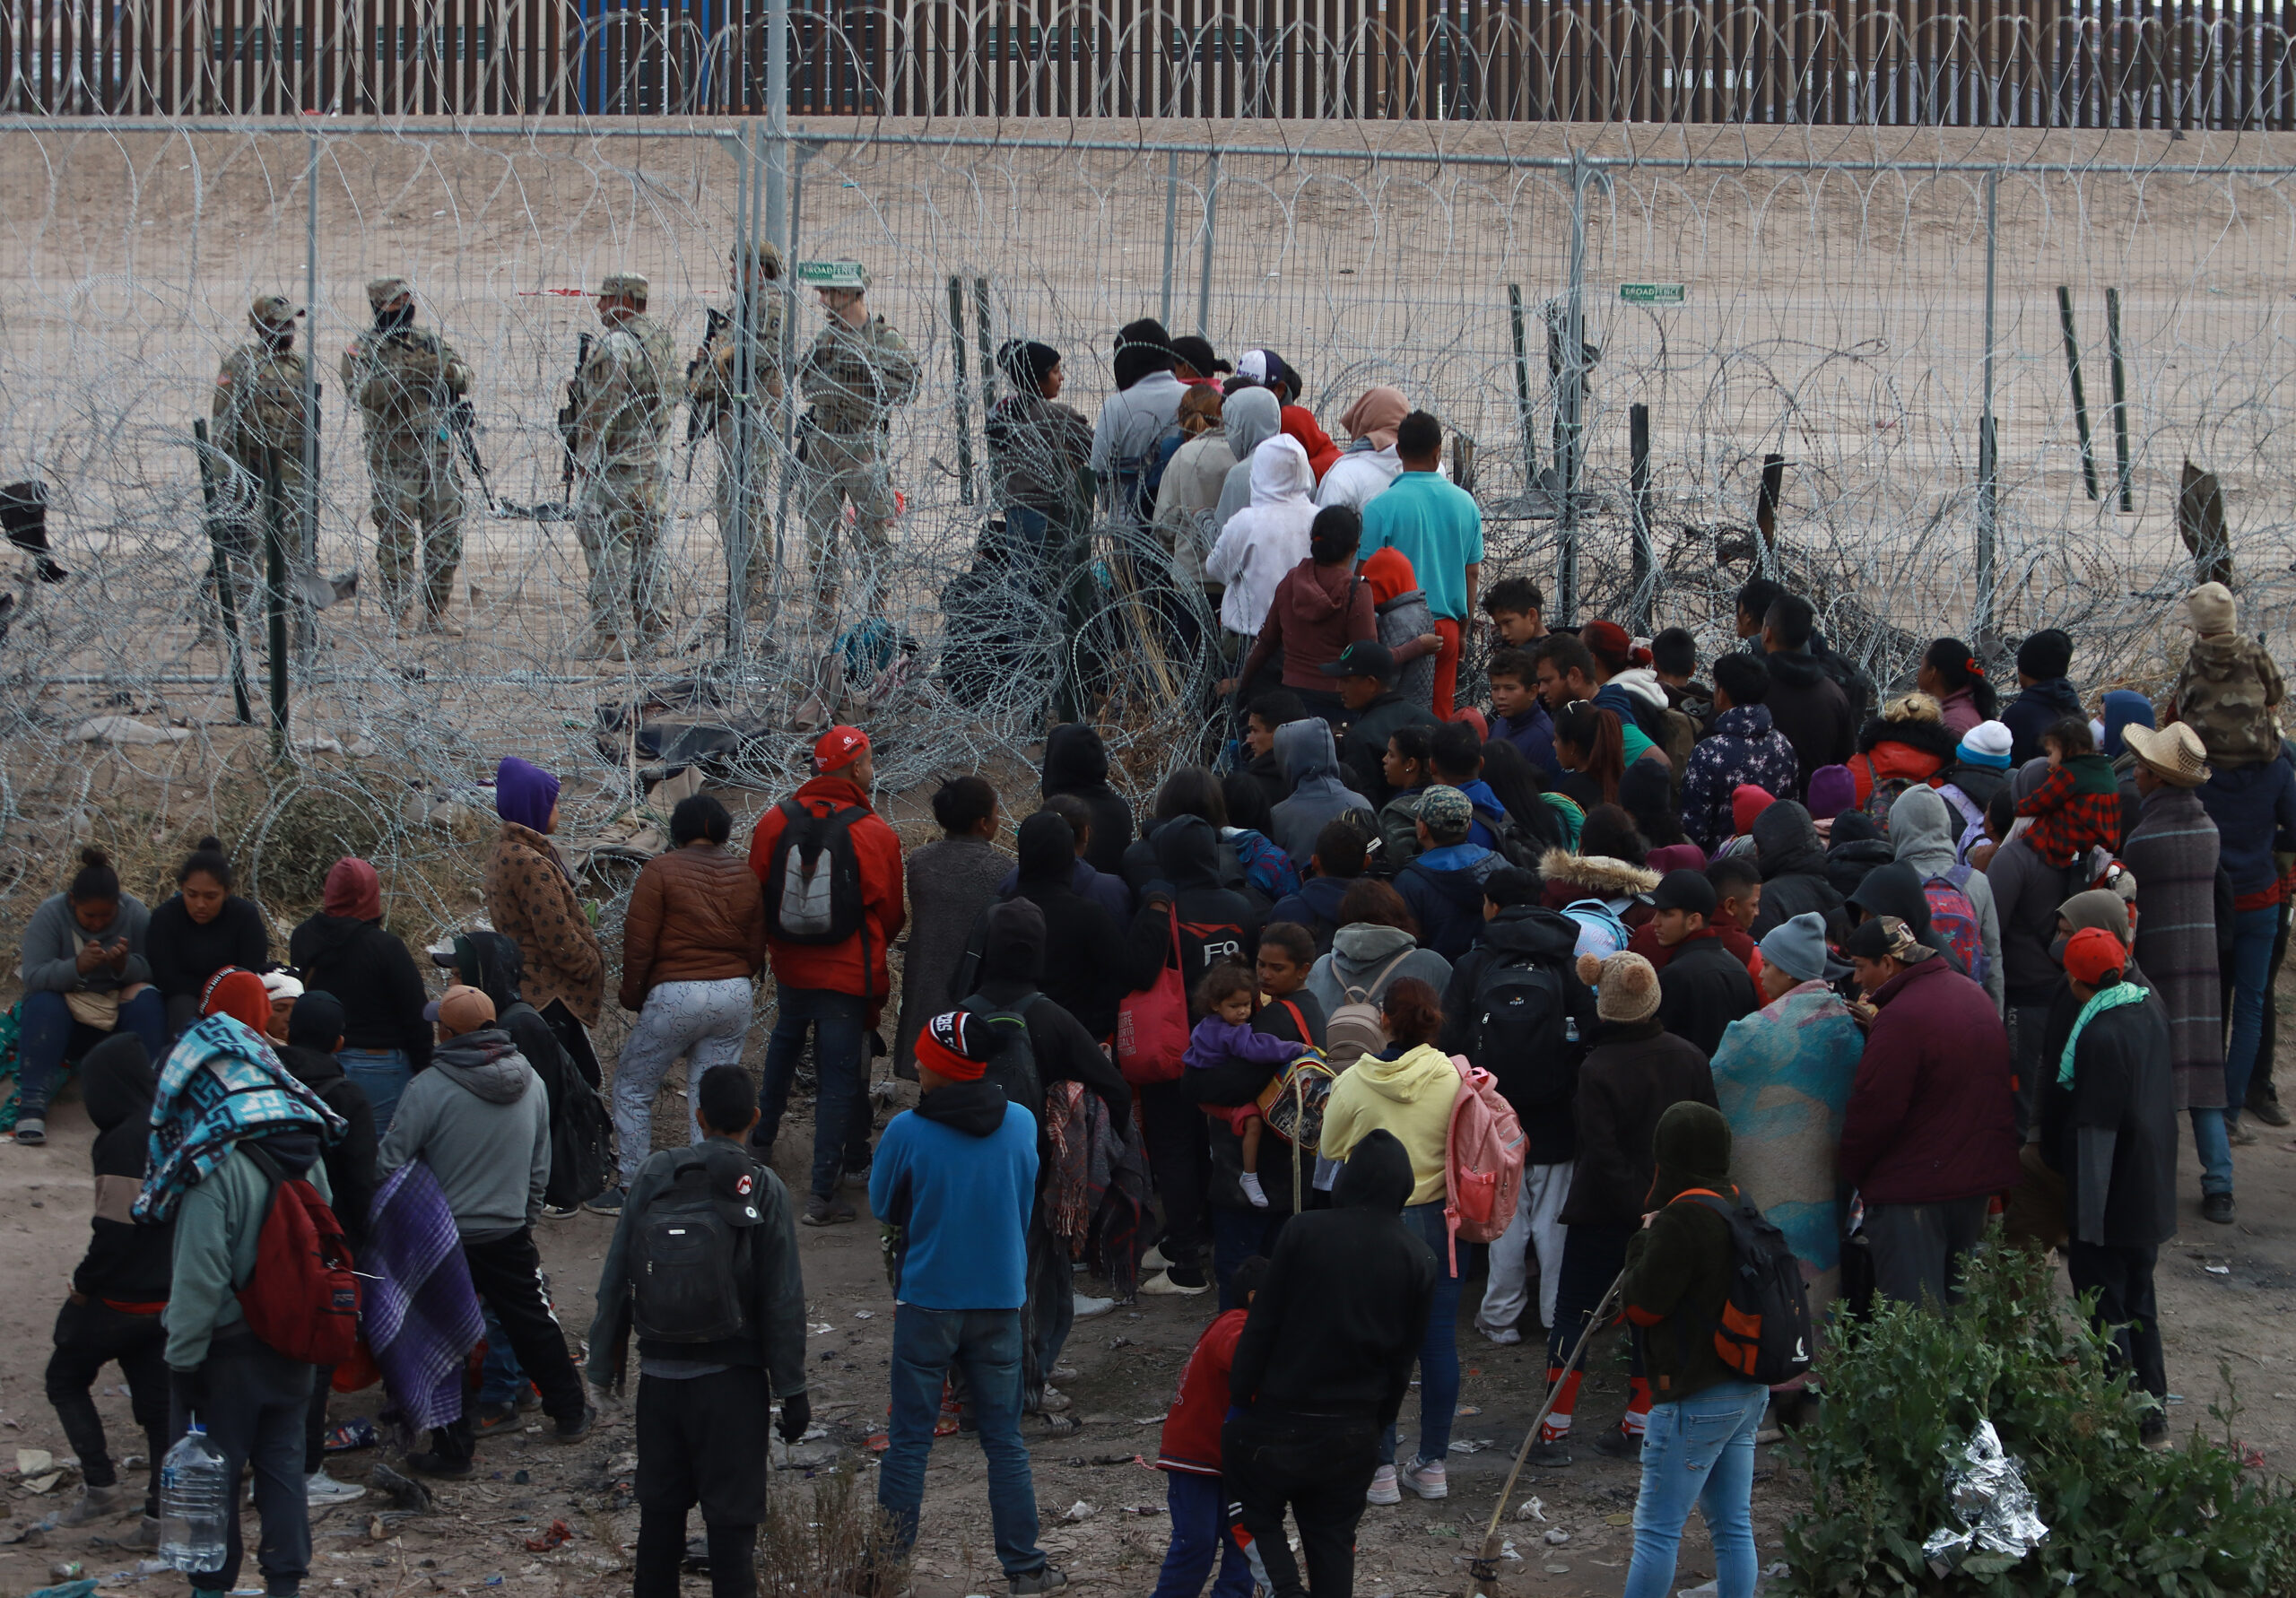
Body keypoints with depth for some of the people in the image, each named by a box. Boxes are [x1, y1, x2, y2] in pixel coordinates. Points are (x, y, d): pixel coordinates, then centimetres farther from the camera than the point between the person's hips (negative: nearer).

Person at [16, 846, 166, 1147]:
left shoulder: (135, 914, -6)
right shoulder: (50, 915, -11)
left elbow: (151, 971, -12)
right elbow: (33, 977, -22)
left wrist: (125, 964, -34)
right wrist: (78, 966, -39)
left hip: (117, 1014, 2)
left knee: (148, 1002, -27)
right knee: (43, 1005, -32)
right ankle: (32, 1105, -38)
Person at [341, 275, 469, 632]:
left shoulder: (429, 341, 14)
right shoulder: (363, 349, -1)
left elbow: (464, 376, 5)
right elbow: (359, 392, -16)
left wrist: (438, 367, -16)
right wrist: (403, 375, -24)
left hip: (437, 451, 4)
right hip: (392, 455, -4)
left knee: (445, 535, 5)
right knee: (396, 538, -4)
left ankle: (437, 612, 14)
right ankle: (398, 614, 3)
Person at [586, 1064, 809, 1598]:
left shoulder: (654, 1177, -1)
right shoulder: (763, 1189, -7)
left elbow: (615, 1281, 1)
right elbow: (783, 1301, -9)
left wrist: (604, 1366, 10)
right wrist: (792, 1390, -3)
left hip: (660, 1374, 3)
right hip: (731, 1379, -3)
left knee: (660, 1510, 14)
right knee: (731, 1514, 1)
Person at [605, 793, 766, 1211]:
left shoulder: (661, 871, -6)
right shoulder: (744, 874, 7)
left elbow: (639, 944, -9)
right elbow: (757, 949, 11)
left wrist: (631, 996, 4)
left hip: (676, 995, -4)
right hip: (735, 996, 4)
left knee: (633, 1089, 9)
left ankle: (631, 1188, 9)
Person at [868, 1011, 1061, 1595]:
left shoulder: (907, 1131, -14)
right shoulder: (1021, 1124, -3)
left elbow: (882, 1207, 0)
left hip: (927, 1301, -3)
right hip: (1001, 1300, 3)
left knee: (909, 1441, 5)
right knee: (1005, 1441, 10)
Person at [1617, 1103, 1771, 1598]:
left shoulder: (1682, 1219, -20)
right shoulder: (1738, 1206, 8)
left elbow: (1643, 1305, -14)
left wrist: (1641, 1243, 2)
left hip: (1695, 1399, -9)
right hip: (1748, 1390, 9)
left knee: (1656, 1529, -1)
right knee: (1733, 1526, 12)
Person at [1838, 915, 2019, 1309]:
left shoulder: (1900, 1019, -22)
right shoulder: (1974, 995, 8)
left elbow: (1874, 1111, -22)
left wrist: (1850, 1172, -6)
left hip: (1913, 1186, -9)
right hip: (1981, 1175, 9)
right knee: (1959, 1299, 19)